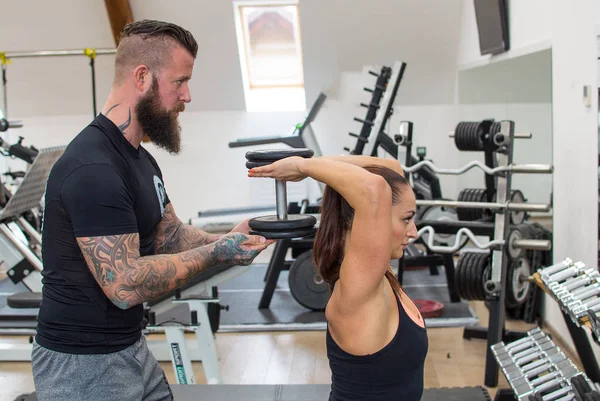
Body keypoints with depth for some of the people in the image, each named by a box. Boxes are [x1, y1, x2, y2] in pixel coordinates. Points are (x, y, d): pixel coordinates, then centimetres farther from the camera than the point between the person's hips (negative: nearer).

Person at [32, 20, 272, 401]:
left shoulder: (139, 158, 9)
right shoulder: (93, 169, -24)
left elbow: (170, 236, 10)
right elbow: (125, 284, -27)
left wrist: (225, 239, -7)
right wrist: (216, 253, -21)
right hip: (83, 363, -9)